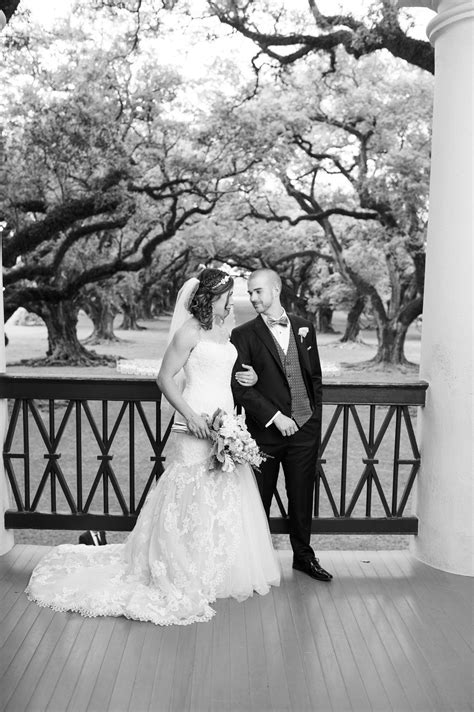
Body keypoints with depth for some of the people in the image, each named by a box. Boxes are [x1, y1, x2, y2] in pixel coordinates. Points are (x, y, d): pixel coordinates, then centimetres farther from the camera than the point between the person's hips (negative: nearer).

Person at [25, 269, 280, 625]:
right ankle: (183, 574, 14)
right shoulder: (190, 331, -10)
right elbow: (166, 378, -12)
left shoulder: (223, 330, 14)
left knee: (227, 499, 13)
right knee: (192, 500, -2)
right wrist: (189, 415, -21)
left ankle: (222, 571, 28)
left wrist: (248, 378, 7)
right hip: (198, 425, -8)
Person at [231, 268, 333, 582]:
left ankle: (304, 555, 31)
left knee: (302, 496, 13)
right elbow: (241, 386, -10)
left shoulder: (304, 328, 8)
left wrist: (315, 417, 9)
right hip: (265, 430, -3)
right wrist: (274, 417, -15)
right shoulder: (243, 335, -3)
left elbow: (315, 376, 14)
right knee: (259, 499, 8)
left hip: (305, 428, 3)